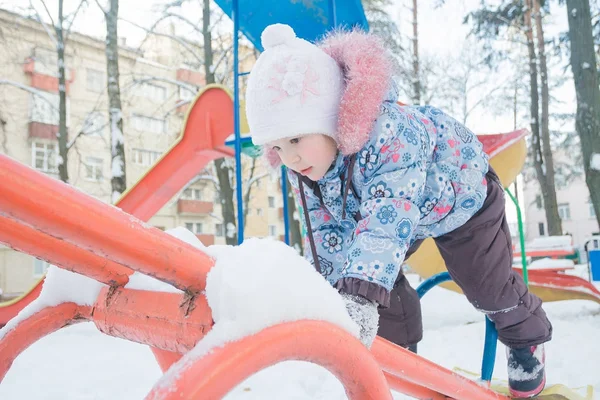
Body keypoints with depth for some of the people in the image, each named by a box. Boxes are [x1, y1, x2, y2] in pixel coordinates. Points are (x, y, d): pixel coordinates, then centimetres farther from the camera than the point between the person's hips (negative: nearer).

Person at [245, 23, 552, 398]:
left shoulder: (392, 133, -47)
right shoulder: (302, 167, -23)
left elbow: (387, 219, -57)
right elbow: (327, 235, -15)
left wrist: (360, 293, -68)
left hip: (462, 196, -5)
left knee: (487, 284, 8)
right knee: (379, 276, -6)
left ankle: (527, 338, 39)